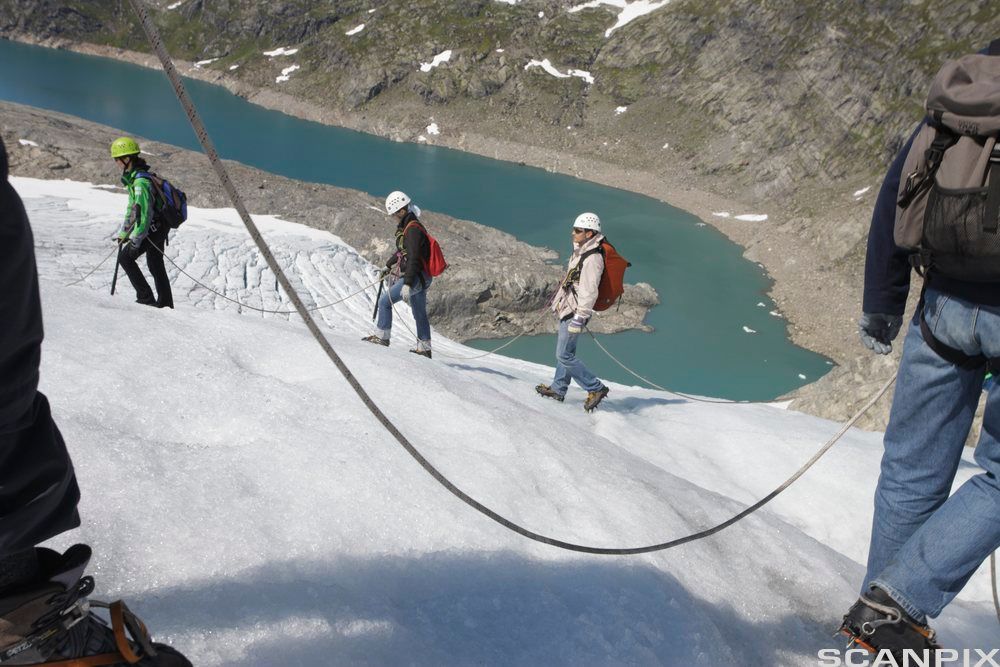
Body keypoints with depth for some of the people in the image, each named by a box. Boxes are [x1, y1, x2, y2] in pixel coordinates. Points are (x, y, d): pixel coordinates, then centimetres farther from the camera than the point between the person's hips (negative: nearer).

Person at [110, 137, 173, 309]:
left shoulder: (140, 182, -22)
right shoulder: (134, 178, 11)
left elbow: (144, 213, -26)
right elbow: (133, 208, 18)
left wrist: (135, 240, -25)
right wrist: (123, 233, 19)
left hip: (153, 228, -10)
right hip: (159, 227, 10)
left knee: (125, 257, -3)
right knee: (155, 264, 16)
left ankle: (145, 297, -2)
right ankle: (166, 303, 22)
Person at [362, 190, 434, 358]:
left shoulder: (413, 229, -19)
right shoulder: (406, 227, 13)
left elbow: (413, 258, -26)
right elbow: (402, 250, 29)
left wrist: (407, 284, -29)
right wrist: (388, 266, 32)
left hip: (416, 277, -10)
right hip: (420, 278, 10)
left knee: (385, 301, -8)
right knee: (419, 313, 15)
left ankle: (382, 336, 0)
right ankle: (424, 348, 23)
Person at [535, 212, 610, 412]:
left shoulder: (593, 258, -22)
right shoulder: (581, 252, 10)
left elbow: (589, 292, -26)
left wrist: (579, 318, -27)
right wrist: (560, 300, 29)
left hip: (574, 313, -10)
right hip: (568, 309, 10)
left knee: (564, 355, -7)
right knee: (565, 351, 18)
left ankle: (596, 388, 0)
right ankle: (558, 389, 29)